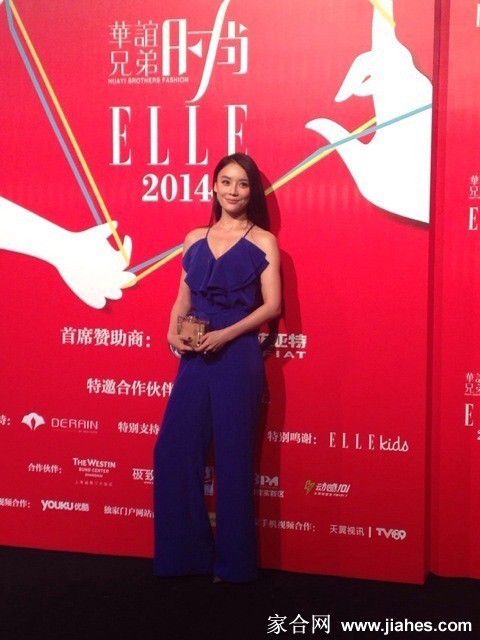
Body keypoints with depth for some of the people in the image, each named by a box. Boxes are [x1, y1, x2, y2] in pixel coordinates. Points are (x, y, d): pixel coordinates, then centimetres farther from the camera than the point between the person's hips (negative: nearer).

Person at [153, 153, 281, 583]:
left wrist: (224, 335, -16)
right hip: (196, 357, 5)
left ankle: (233, 561, 15)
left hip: (237, 356, -5)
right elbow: (183, 298, 15)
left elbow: (272, 305, -6)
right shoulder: (195, 239, 12)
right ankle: (185, 551, 19)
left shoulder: (263, 241, 0)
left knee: (234, 457, 1)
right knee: (174, 450, 4)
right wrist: (174, 331, -4)